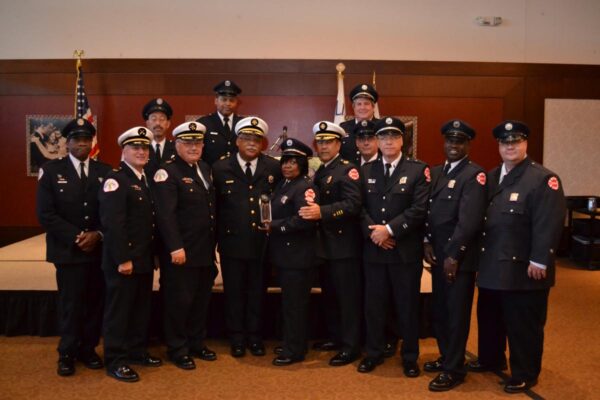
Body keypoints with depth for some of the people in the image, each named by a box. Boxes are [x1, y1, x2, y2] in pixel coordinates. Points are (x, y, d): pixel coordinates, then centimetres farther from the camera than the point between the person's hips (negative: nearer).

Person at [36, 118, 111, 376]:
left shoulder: (105, 171, 8)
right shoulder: (51, 170, 2)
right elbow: (46, 214, -6)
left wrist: (98, 234, -11)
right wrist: (75, 237, -13)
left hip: (101, 249, 2)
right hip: (68, 250, -2)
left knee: (96, 302, 7)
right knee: (71, 304, 2)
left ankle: (88, 349, 23)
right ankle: (67, 353, 19)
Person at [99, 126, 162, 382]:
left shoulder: (147, 179, 14)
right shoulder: (115, 179, -12)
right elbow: (112, 224, -21)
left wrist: (153, 254, 13)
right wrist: (123, 259, -23)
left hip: (144, 258, 9)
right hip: (123, 260, -8)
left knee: (141, 308, 17)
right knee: (119, 309, 2)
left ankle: (136, 351, 30)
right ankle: (115, 361, 13)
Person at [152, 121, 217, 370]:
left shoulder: (206, 169, 13)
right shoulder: (168, 173, -10)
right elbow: (166, 214, -18)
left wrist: (214, 243, 10)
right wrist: (175, 247, -23)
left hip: (206, 251, 7)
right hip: (181, 252, -7)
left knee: (201, 300, 16)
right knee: (179, 301, 4)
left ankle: (197, 343, 30)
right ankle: (177, 350, 19)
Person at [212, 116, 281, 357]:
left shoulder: (273, 168, 1)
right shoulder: (221, 168, -1)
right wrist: (218, 236, -1)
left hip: (263, 243, 1)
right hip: (232, 243, 0)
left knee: (257, 292, 12)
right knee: (234, 292, 10)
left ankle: (255, 337, 27)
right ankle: (237, 338, 25)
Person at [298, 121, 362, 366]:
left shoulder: (347, 170, -10)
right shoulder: (319, 173, 16)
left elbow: (353, 204, -24)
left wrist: (322, 212, -32)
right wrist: (311, 209, -1)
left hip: (344, 245, -8)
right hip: (325, 244, 9)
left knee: (348, 297, 0)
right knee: (329, 295, 17)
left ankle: (351, 346, 9)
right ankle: (335, 337, 30)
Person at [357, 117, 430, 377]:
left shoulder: (418, 170, -1)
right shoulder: (366, 170, 10)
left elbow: (420, 209, -11)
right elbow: (359, 207, 4)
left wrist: (389, 229, -17)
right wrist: (372, 231, -12)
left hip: (406, 250, -3)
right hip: (373, 249, 3)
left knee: (407, 305, 7)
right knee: (373, 304, 10)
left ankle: (410, 357, 22)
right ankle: (374, 353, 25)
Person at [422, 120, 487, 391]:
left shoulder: (474, 175, -11)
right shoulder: (436, 172, 13)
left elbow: (469, 220, -18)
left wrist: (454, 255, -19)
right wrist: (427, 242, 0)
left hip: (459, 257, -7)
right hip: (438, 254, 7)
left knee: (456, 313, 3)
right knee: (440, 311, 16)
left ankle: (454, 369, 15)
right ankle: (446, 357, 33)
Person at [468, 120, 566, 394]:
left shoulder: (543, 179, -10)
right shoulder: (491, 178, 13)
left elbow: (548, 224, -17)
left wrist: (539, 262, -20)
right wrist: (481, 254, 8)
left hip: (523, 269, -7)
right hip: (492, 265, 7)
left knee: (523, 324, 5)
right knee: (489, 317, 20)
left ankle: (524, 375, 21)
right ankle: (490, 359, 40)